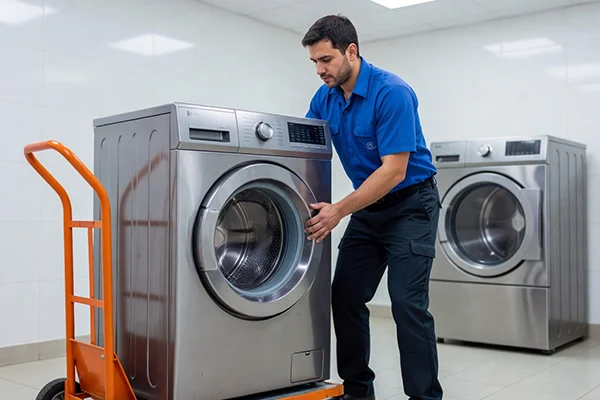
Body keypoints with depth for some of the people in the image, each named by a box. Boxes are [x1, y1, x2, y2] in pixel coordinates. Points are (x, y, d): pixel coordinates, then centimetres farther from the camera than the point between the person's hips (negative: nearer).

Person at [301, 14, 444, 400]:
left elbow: (394, 170, -26)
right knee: (345, 297, 4)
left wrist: (338, 211, -29)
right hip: (369, 207, 7)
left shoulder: (392, 92, -23)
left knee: (407, 304, -13)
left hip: (411, 204, -7)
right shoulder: (325, 98, 0)